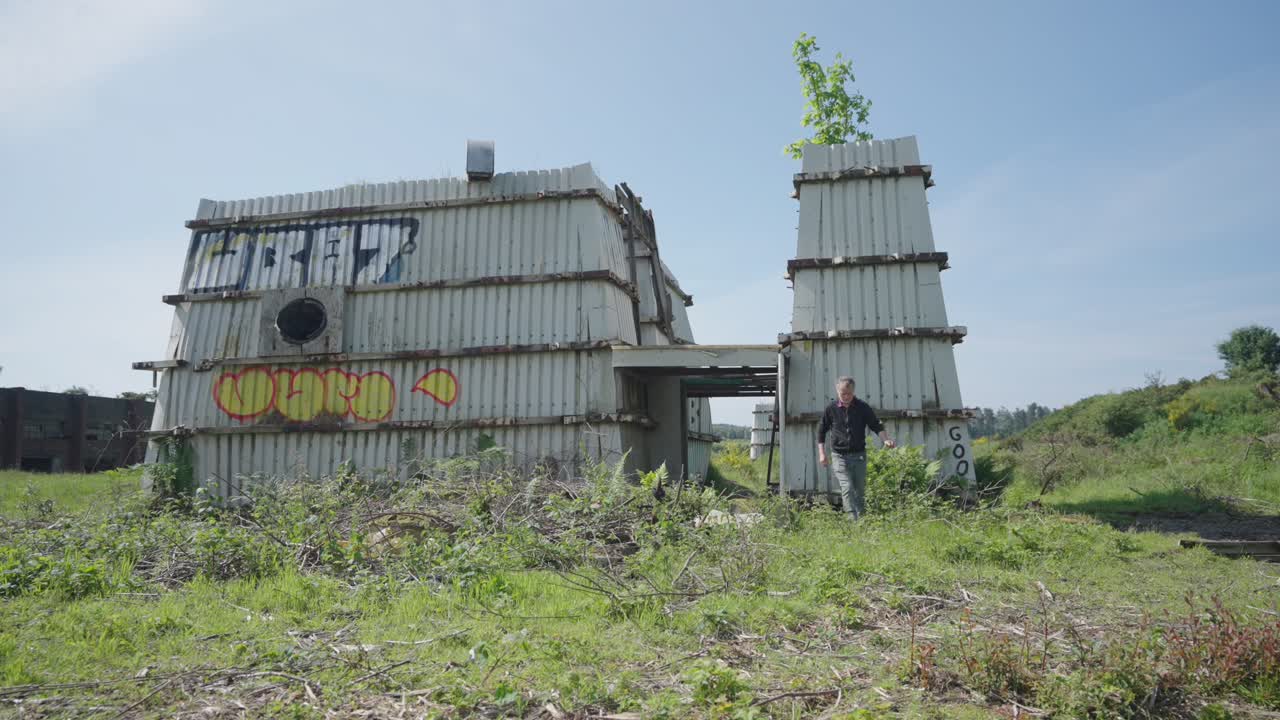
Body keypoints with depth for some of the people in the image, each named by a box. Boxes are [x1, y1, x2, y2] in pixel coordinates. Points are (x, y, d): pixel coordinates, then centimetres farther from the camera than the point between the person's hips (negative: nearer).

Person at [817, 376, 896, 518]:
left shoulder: (863, 408, -1)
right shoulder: (831, 409, -2)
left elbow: (876, 425, 2)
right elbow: (822, 431, 7)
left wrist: (886, 439, -18)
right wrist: (822, 453, 2)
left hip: (859, 455, 2)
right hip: (840, 456, -2)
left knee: (860, 489, 9)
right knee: (847, 488, -14)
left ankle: (862, 519, 21)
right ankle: (853, 520, -17)